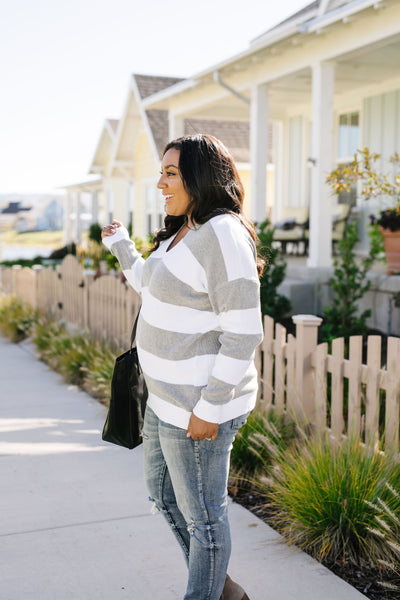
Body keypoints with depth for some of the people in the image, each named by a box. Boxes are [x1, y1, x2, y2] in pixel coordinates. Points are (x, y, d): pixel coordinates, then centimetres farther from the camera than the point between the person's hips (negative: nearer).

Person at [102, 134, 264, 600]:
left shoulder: (222, 235, -21)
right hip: (169, 395, 11)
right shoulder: (186, 232, 10)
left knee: (202, 514, 9)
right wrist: (121, 247, 31)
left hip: (200, 403, -11)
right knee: (164, 493, 25)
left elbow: (244, 334, -23)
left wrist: (210, 408, -22)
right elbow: (155, 290, 25)